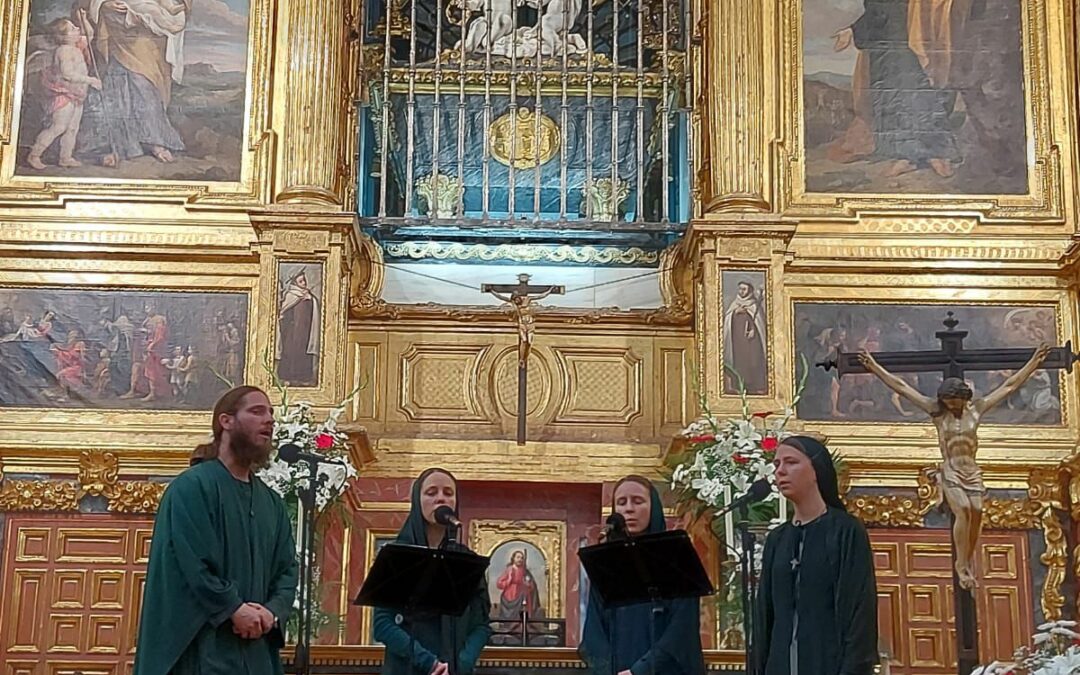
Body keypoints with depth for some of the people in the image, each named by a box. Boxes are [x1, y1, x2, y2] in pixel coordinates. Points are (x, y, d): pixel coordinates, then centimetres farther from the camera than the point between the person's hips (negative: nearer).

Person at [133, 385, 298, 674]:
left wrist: (273, 612, -6)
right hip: (204, 649, -7)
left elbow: (287, 568, 12)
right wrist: (235, 609, -15)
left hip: (257, 651, 7)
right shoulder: (191, 487, -6)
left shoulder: (272, 502, 16)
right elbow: (191, 563, -15)